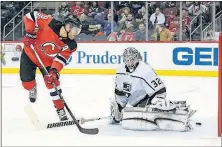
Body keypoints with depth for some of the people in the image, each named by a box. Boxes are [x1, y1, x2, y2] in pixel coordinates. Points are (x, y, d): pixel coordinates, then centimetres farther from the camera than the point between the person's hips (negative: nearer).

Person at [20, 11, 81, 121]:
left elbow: (61, 58, -21)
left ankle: (61, 110, 3)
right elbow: (31, 16, -27)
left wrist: (54, 71, -38)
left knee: (53, 82, -9)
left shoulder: (71, 45, -20)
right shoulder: (50, 24, -32)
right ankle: (32, 89, 36)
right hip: (30, 54, -2)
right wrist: (30, 33, -32)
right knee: (27, 82, -3)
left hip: (48, 61, 2)